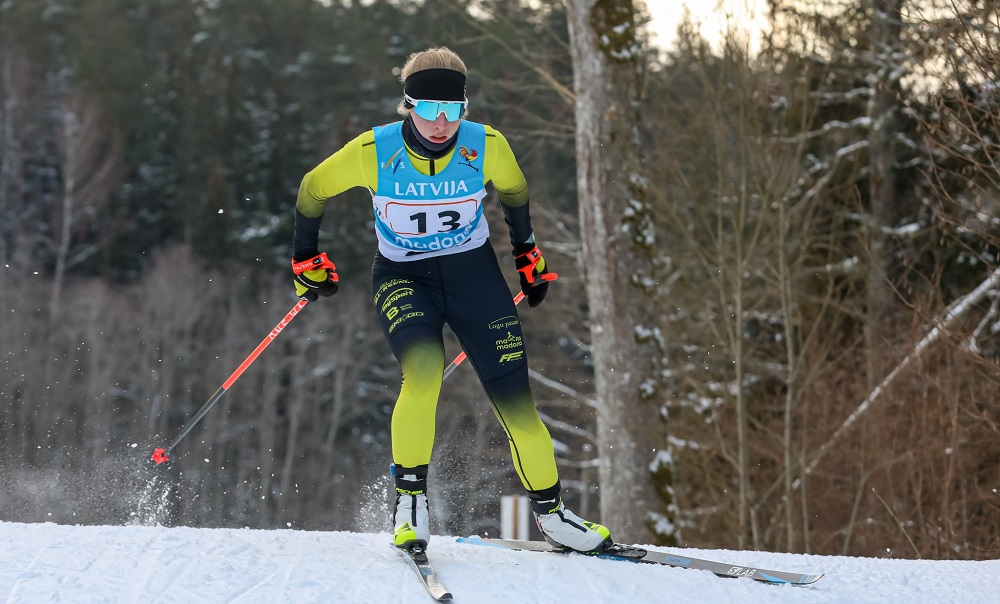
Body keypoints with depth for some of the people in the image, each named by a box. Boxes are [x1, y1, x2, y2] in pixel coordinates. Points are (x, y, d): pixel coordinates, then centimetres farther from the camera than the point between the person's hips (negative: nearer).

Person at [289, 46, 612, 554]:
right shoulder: (372, 151, -21)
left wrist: (528, 254, 17)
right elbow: (313, 190, -1)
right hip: (402, 277, -2)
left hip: (474, 271, 2)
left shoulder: (487, 146, -16)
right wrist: (306, 260, 8)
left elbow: (514, 191, 9)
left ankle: (549, 511, 10)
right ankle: (410, 498, -17)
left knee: (514, 396, -5)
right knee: (424, 369, -30)